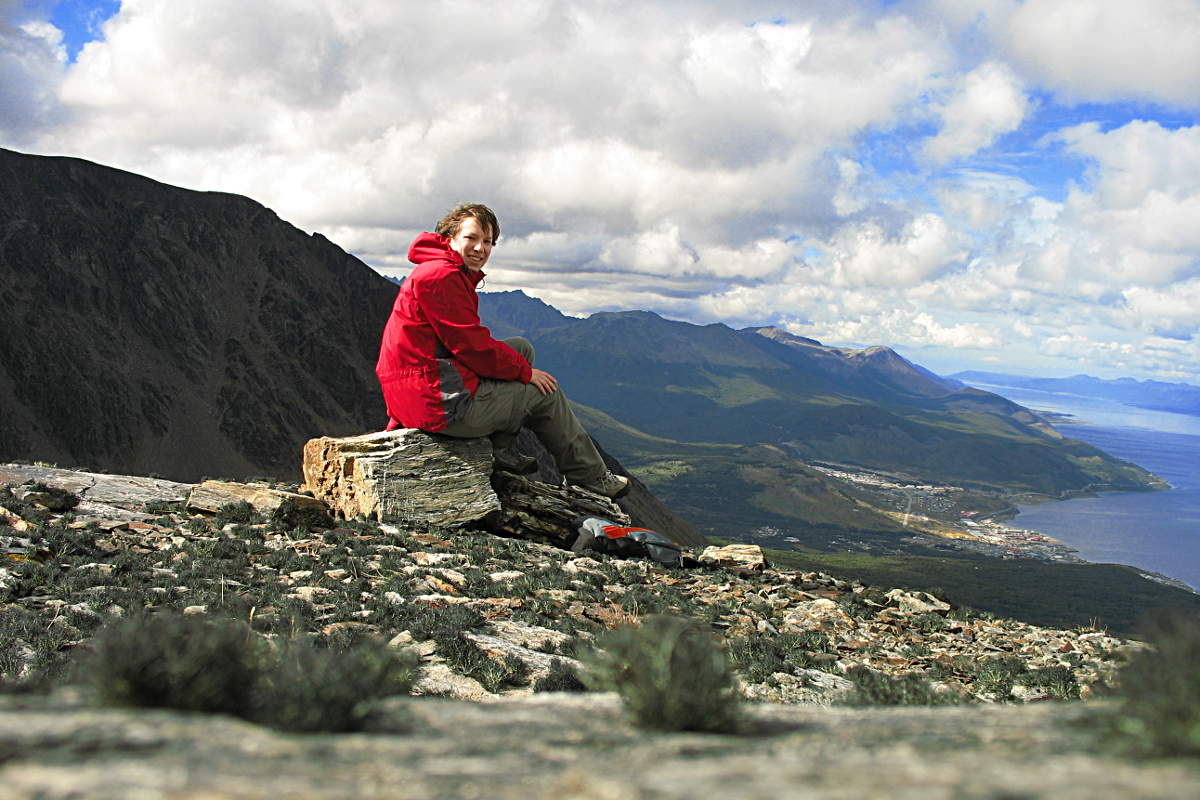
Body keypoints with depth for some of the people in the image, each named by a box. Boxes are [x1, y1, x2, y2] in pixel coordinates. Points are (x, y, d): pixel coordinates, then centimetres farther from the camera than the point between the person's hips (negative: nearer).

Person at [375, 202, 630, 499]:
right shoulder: (442, 275, -16)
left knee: (521, 348, 19)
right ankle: (592, 477, 20)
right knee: (545, 394, 5)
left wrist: (520, 363, 8)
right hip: (440, 404, -10)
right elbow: (473, 346, -17)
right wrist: (525, 371, -4)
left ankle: (504, 450, 14)